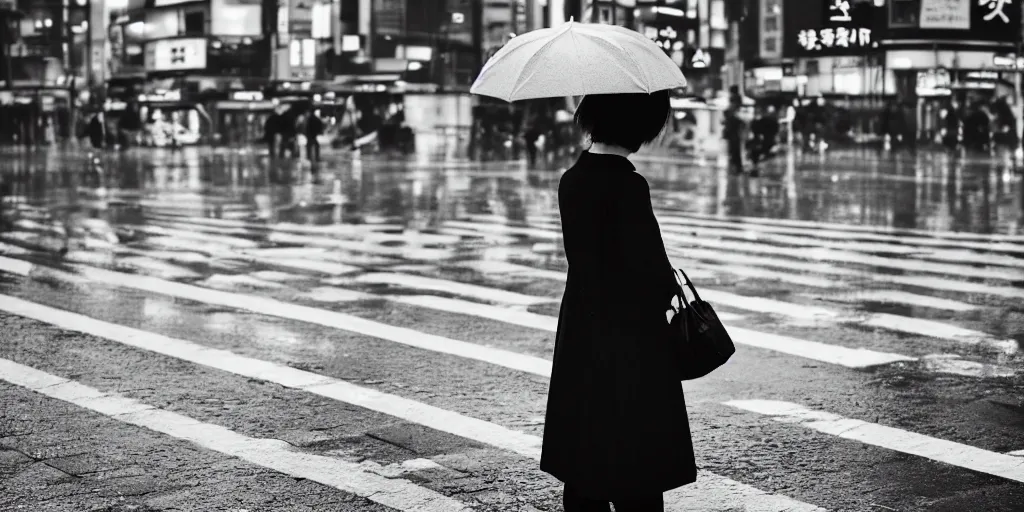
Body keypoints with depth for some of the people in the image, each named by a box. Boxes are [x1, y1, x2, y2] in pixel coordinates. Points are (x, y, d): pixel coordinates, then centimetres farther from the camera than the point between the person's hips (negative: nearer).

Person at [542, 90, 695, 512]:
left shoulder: (571, 181, 4)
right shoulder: (628, 187, -19)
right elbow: (652, 274, -18)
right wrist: (669, 290, 5)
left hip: (579, 345, 7)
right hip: (630, 350, -7)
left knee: (583, 477, 14)